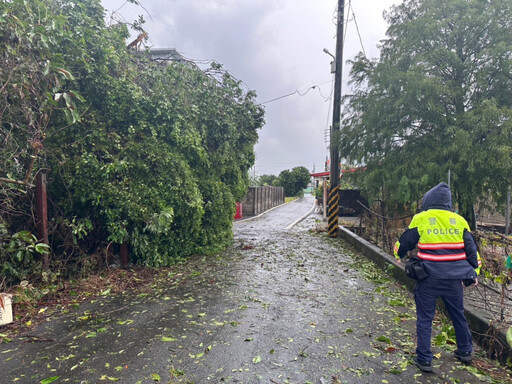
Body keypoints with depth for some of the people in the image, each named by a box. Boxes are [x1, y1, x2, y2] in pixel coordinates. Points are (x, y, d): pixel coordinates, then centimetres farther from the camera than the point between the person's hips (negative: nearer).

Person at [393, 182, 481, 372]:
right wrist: (474, 272, 20)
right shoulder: (459, 220, 3)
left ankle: (424, 359, 13)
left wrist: (399, 255, 24)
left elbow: (405, 241, 4)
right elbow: (472, 249, 9)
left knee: (424, 319, 8)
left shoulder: (420, 219, -5)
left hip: (429, 279, -3)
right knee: (458, 315, 23)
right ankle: (465, 351, 39)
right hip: (454, 278, 4)